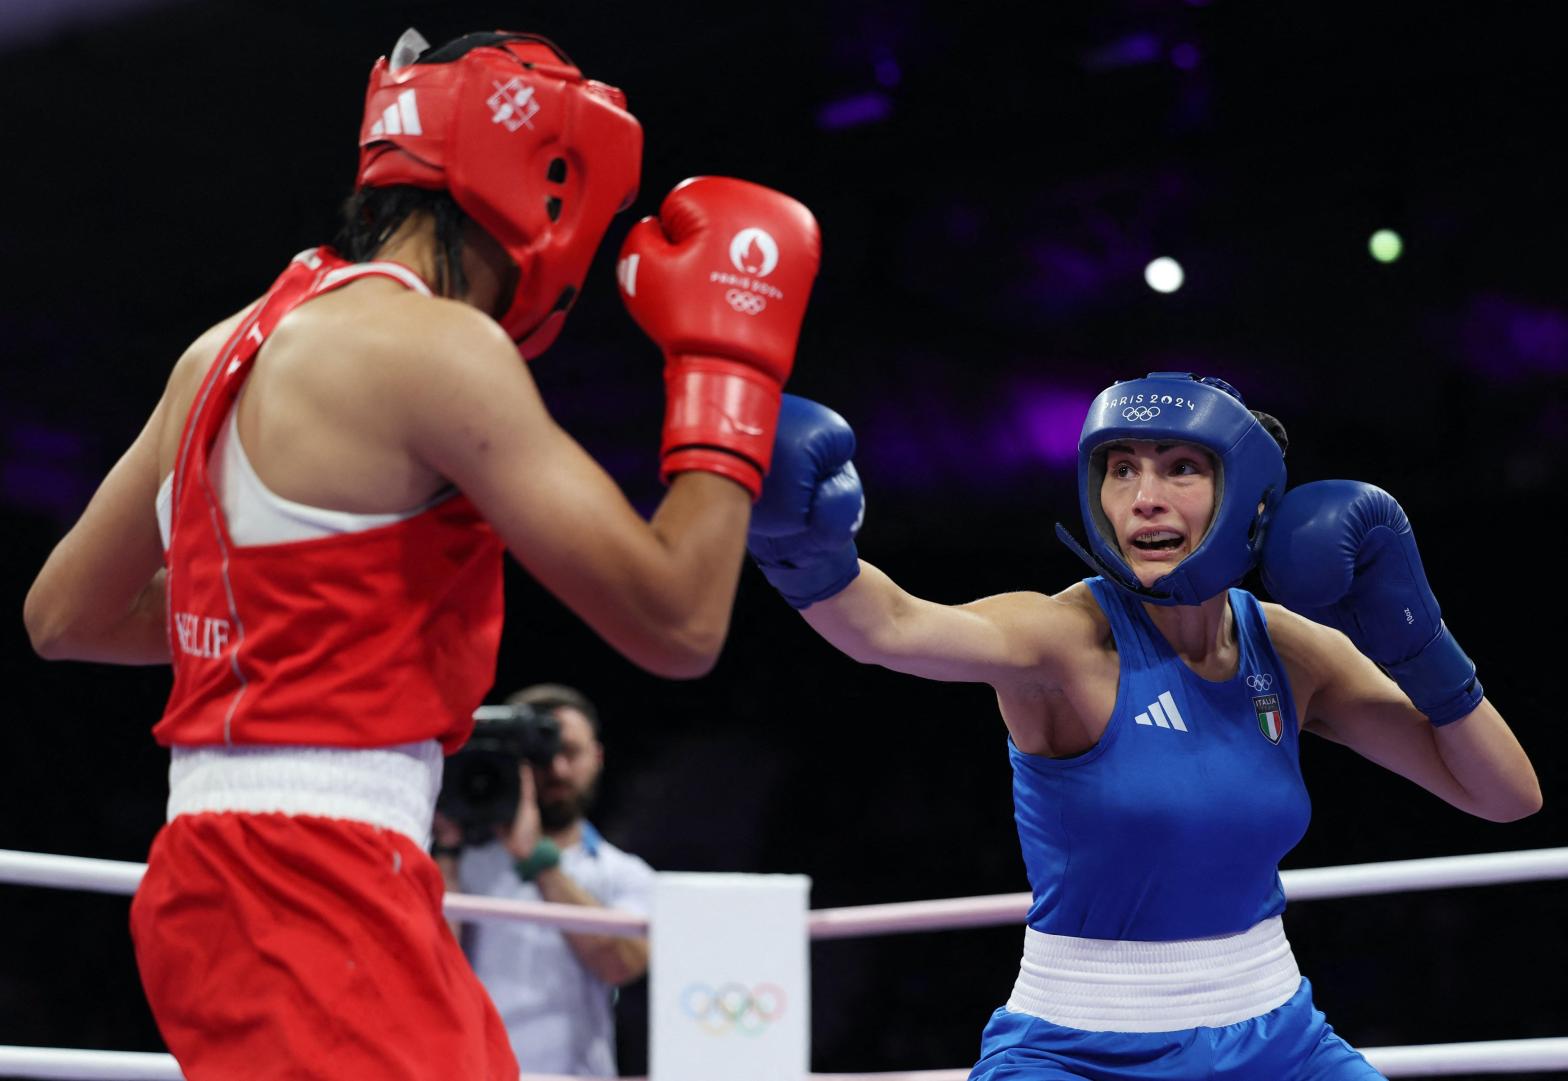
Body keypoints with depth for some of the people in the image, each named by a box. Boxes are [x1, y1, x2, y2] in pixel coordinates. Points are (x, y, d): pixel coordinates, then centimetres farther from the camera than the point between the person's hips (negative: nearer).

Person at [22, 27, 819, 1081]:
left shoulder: (227, 349, 14)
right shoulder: (434, 346, -12)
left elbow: (63, 616, 23)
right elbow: (679, 623, -12)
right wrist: (724, 361, -2)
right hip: (310, 886, -10)